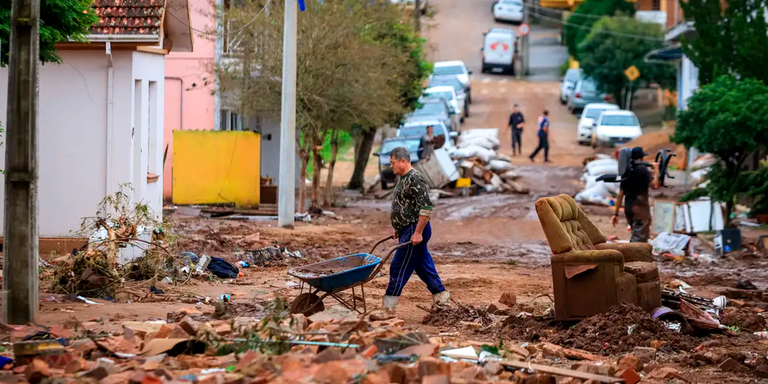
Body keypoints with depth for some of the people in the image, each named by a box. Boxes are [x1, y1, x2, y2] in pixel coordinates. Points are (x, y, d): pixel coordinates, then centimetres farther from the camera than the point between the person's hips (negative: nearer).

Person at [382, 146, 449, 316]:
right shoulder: (403, 179, 15)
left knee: (399, 267, -7)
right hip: (407, 231, 10)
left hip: (414, 231, -10)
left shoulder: (415, 179, -18)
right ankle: (441, 297, 21)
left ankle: (389, 307, -3)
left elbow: (426, 208, -24)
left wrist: (417, 233, -25)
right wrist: (397, 228, 21)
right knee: (423, 266, 14)